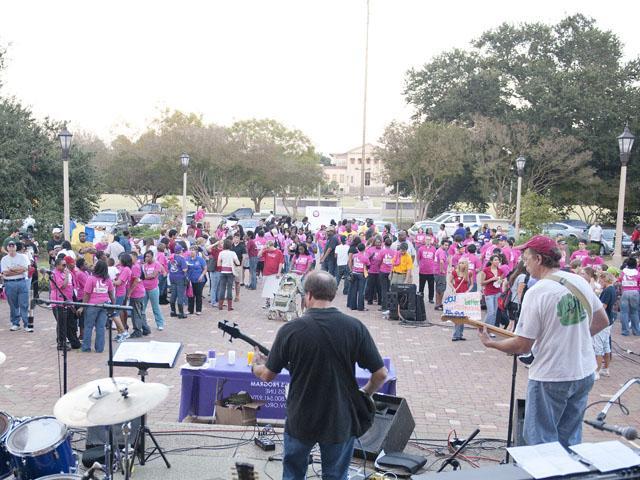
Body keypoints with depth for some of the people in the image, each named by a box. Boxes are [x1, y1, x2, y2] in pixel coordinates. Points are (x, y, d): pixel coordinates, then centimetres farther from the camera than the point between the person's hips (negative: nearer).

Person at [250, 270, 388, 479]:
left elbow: (267, 375, -4)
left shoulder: (290, 330, -15)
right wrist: (364, 394, 10)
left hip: (300, 421, 0)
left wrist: (255, 365, 19)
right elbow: (381, 374, -10)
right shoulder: (355, 327, -13)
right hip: (341, 421, 1)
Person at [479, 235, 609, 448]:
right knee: (570, 440, 21)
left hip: (551, 378, -7)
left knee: (542, 442, 9)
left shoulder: (536, 293, -20)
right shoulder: (580, 282, 0)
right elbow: (602, 321, 13)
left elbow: (523, 346, -16)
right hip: (584, 373, 7)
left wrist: (490, 343, -2)